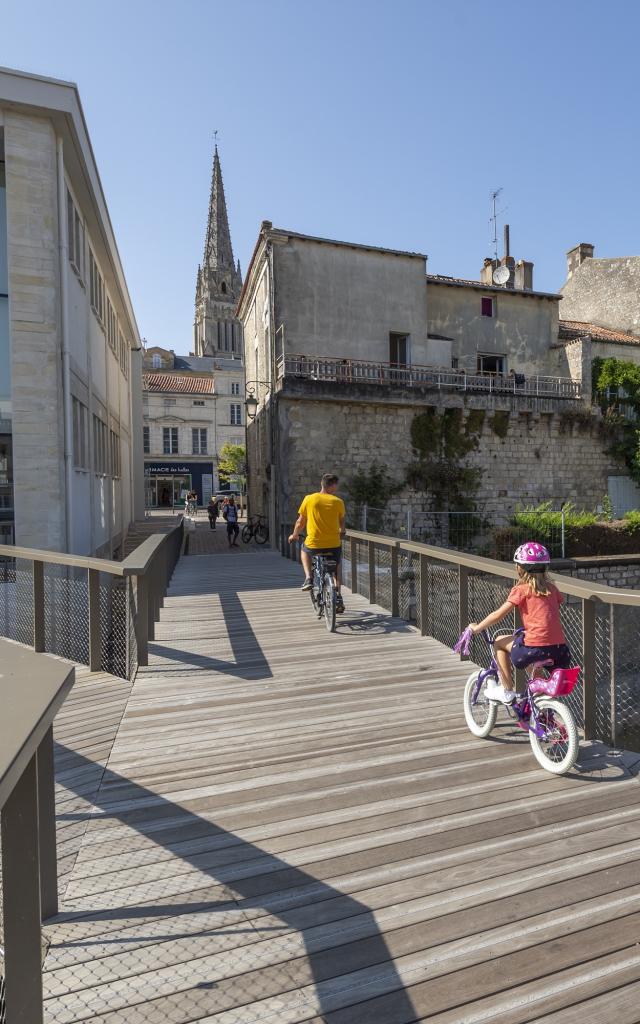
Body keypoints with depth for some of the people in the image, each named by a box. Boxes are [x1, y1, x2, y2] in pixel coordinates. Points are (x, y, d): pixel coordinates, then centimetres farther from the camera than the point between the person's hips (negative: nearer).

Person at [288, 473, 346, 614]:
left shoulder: (309, 499, -3)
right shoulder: (338, 502, -2)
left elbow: (300, 523, 3)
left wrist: (294, 536, 22)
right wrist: (342, 532, 36)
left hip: (313, 544, 0)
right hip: (334, 544, 1)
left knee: (304, 550, 35)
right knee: (336, 566, 29)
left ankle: (308, 578, 16)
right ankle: (338, 596, 21)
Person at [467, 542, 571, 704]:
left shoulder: (521, 589, -3)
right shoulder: (551, 588, 13)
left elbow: (498, 615, -5)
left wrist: (476, 628, 10)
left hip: (536, 647, -7)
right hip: (560, 648, 7)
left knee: (500, 642, 16)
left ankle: (507, 691, 19)